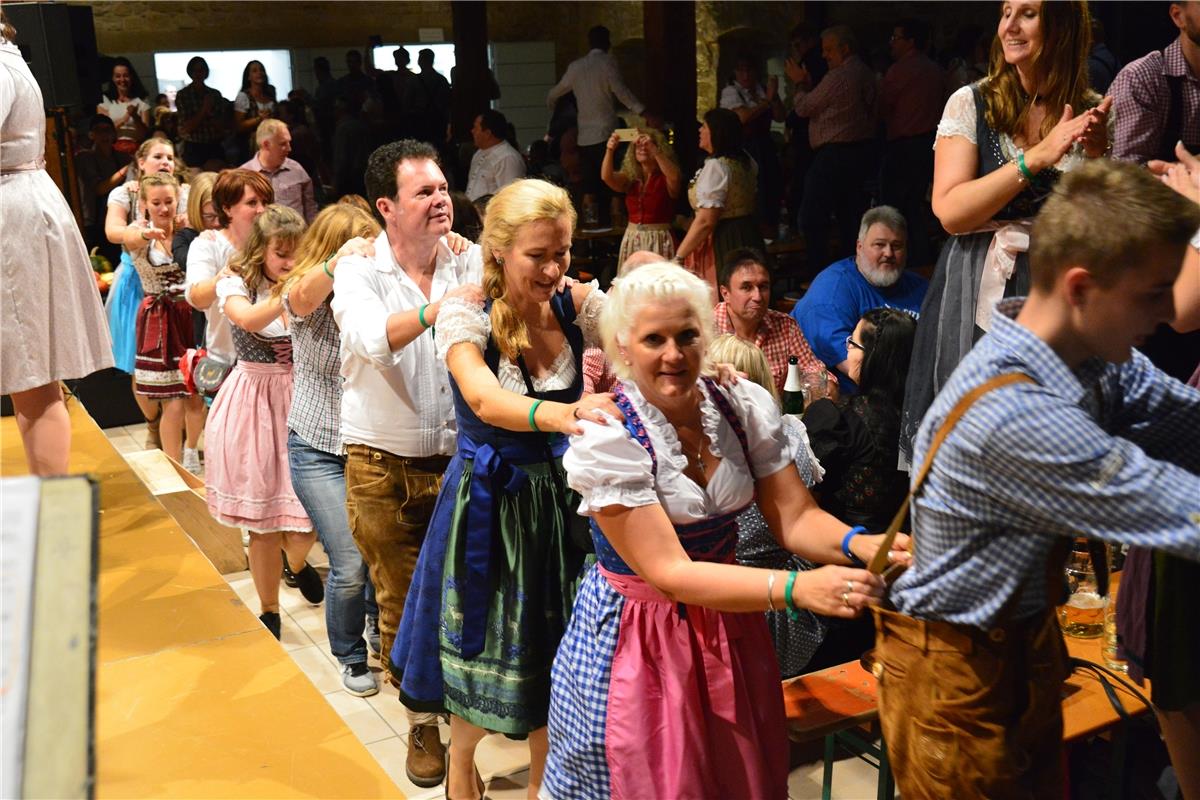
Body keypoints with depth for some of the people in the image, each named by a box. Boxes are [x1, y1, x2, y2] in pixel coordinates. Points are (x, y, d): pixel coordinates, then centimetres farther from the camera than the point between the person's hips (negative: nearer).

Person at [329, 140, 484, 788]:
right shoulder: (358, 273, -6)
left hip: (459, 458, 1)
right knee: (402, 600, 11)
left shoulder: (470, 263, 0)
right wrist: (440, 307, -40)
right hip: (384, 466, -1)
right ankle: (423, 720, 30)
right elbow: (374, 338, -27)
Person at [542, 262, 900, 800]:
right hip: (637, 639, -4)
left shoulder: (744, 406, -7)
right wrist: (796, 588, -37)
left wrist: (855, 543, -31)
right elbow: (669, 573, -26)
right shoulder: (606, 438, -21)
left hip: (730, 625, 4)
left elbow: (795, 518, -8)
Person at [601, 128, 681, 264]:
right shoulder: (630, 178, 8)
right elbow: (606, 177, -8)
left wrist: (653, 149, -33)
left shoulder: (664, 178, -2)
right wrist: (609, 150, -25)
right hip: (632, 239, 4)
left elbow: (674, 177, -26)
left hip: (658, 241, -4)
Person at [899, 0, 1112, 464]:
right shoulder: (972, 103, -1)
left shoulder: (1090, 113, 6)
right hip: (977, 299, -2)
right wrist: (1036, 157, -18)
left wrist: (1097, 157, -11)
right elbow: (950, 211, -12)